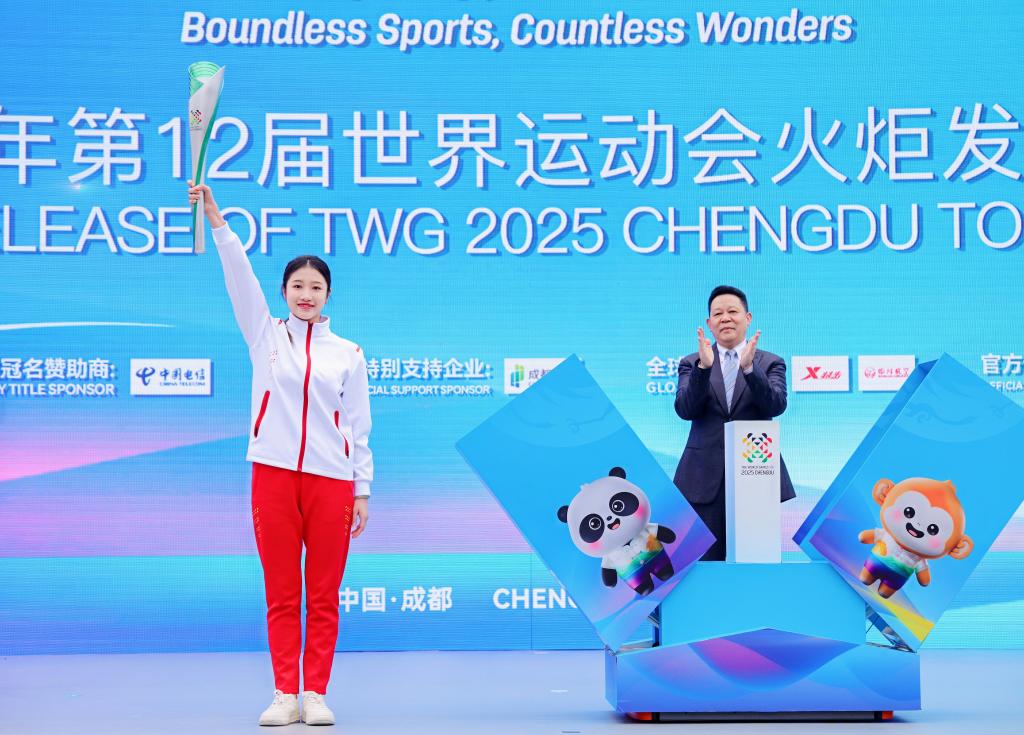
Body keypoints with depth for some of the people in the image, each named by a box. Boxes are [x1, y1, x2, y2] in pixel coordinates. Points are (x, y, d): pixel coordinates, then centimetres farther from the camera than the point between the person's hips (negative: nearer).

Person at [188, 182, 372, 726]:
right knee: (281, 593, 2)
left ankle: (315, 694, 9)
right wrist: (217, 221, -18)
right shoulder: (266, 336, 8)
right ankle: (285, 695, 8)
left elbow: (358, 429, 8)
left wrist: (363, 490, 4)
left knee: (323, 595, 2)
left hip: (332, 480, 0)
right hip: (274, 474, 0)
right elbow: (240, 279, -5)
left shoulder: (348, 353, 8)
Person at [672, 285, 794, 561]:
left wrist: (749, 367, -24)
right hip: (705, 478, 0)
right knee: (707, 559, -1)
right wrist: (704, 367, -20)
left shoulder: (771, 363, 9)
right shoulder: (691, 363, 10)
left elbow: (776, 406, -9)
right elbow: (685, 410, -5)